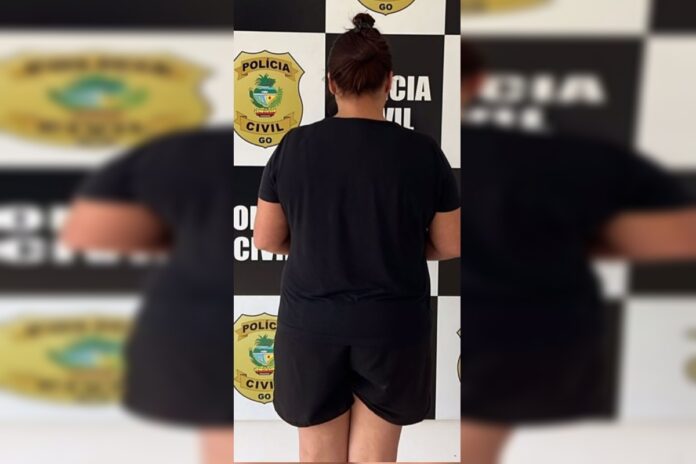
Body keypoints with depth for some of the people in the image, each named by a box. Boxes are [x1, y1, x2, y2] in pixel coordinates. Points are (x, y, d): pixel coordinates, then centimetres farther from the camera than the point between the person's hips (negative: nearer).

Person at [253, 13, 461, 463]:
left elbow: (266, 238, -1)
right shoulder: (423, 151, -9)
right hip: (392, 326, 0)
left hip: (311, 322, 1)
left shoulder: (295, 145, -8)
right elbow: (450, 246, -3)